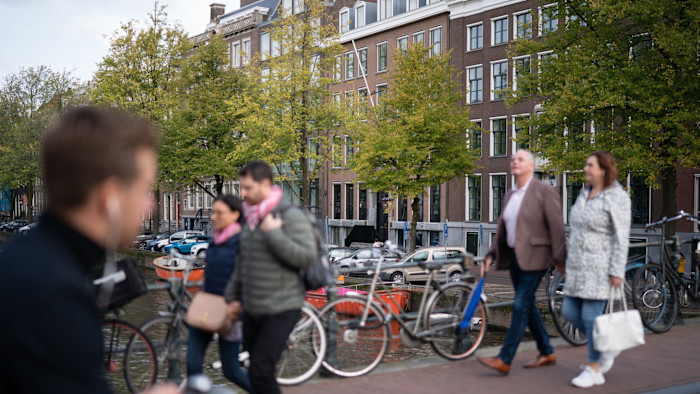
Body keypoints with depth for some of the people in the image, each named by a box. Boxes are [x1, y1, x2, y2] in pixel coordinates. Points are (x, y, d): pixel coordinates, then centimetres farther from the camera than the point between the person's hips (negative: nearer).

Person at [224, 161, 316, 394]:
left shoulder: (291, 216, -13)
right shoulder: (252, 218, 11)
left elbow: (307, 258, -23)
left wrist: (273, 234, -24)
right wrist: (233, 296, 21)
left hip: (281, 311, -7)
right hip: (252, 310, 7)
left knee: (260, 372, -13)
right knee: (260, 372, 13)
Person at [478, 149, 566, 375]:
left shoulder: (544, 192, -8)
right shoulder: (510, 196, 13)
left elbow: (556, 227, -11)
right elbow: (502, 230, 17)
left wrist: (559, 260, -14)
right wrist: (491, 256, 9)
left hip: (534, 257, -8)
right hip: (514, 257, 8)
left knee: (521, 305, -10)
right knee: (527, 306, 12)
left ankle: (504, 360, -10)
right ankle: (547, 354, 25)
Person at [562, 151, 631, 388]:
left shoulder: (617, 198, -11)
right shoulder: (585, 194, 12)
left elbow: (621, 238, -14)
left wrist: (617, 272, -18)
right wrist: (570, 263, 19)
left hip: (600, 267, -8)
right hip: (578, 266, 8)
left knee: (591, 316, -5)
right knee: (569, 313, 7)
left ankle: (594, 370, 8)